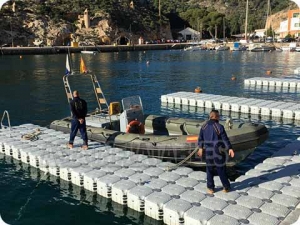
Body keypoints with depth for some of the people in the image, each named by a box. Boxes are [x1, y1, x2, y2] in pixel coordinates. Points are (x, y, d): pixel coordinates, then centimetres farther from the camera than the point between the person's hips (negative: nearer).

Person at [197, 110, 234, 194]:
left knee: (209, 170, 14)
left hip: (208, 152, 3)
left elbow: (200, 138, 9)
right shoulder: (219, 127, -15)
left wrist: (200, 147, 22)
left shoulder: (204, 126, 0)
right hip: (219, 152, -3)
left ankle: (210, 188, 20)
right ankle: (226, 187, 22)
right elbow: (225, 139, -15)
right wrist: (230, 149, -10)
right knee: (221, 170, 10)